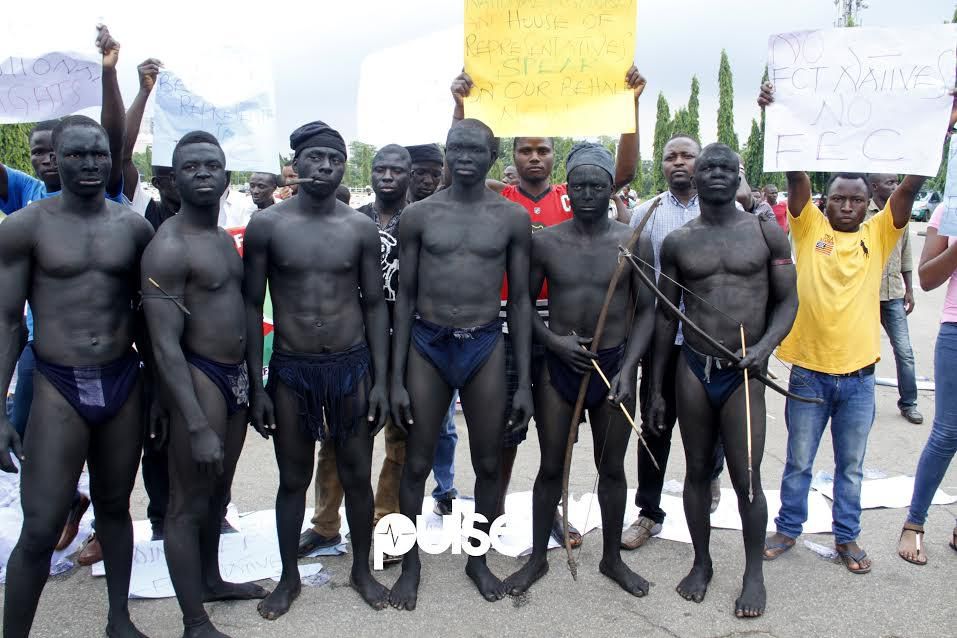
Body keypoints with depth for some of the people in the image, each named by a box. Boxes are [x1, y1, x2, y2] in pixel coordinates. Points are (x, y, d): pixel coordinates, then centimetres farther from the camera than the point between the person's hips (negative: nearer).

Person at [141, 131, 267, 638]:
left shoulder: (224, 238, 12)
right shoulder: (169, 247, -16)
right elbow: (164, 345, -21)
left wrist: (253, 380, 16)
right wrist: (197, 426, -25)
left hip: (236, 374, 9)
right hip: (198, 377, -8)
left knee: (218, 491, 21)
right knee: (188, 503, 1)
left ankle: (211, 580, 40)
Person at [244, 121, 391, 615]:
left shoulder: (360, 227, 0)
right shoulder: (267, 225, -4)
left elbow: (374, 304, 4)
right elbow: (252, 306, -1)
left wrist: (381, 380, -1)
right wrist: (256, 386, -4)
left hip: (351, 366, 1)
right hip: (291, 370, -1)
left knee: (357, 476, 11)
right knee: (293, 480, 12)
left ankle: (362, 570, 31)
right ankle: (289, 577, 31)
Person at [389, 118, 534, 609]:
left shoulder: (512, 217, 1)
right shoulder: (419, 215, 0)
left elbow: (519, 300, 4)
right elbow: (405, 297, 3)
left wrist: (524, 381, 1)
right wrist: (396, 378, -1)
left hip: (485, 347, 1)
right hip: (428, 345, 0)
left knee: (488, 463, 11)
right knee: (417, 464, 8)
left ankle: (478, 559, 32)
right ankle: (411, 564, 28)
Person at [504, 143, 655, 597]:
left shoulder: (633, 242, -3)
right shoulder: (544, 242, -2)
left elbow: (646, 310, -1)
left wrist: (628, 369, -12)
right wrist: (553, 340, -13)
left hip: (614, 363, 0)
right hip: (557, 363, 0)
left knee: (612, 468, 12)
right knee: (551, 466, 9)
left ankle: (612, 558, 31)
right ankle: (537, 558, 26)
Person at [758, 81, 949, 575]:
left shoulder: (879, 235, 2)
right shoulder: (809, 228, -2)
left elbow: (911, 185, -7)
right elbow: (794, 173, -11)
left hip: (858, 375, 2)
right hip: (808, 372, -1)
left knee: (851, 467, 16)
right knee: (798, 463, 13)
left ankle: (847, 537, 32)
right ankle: (788, 528, 30)